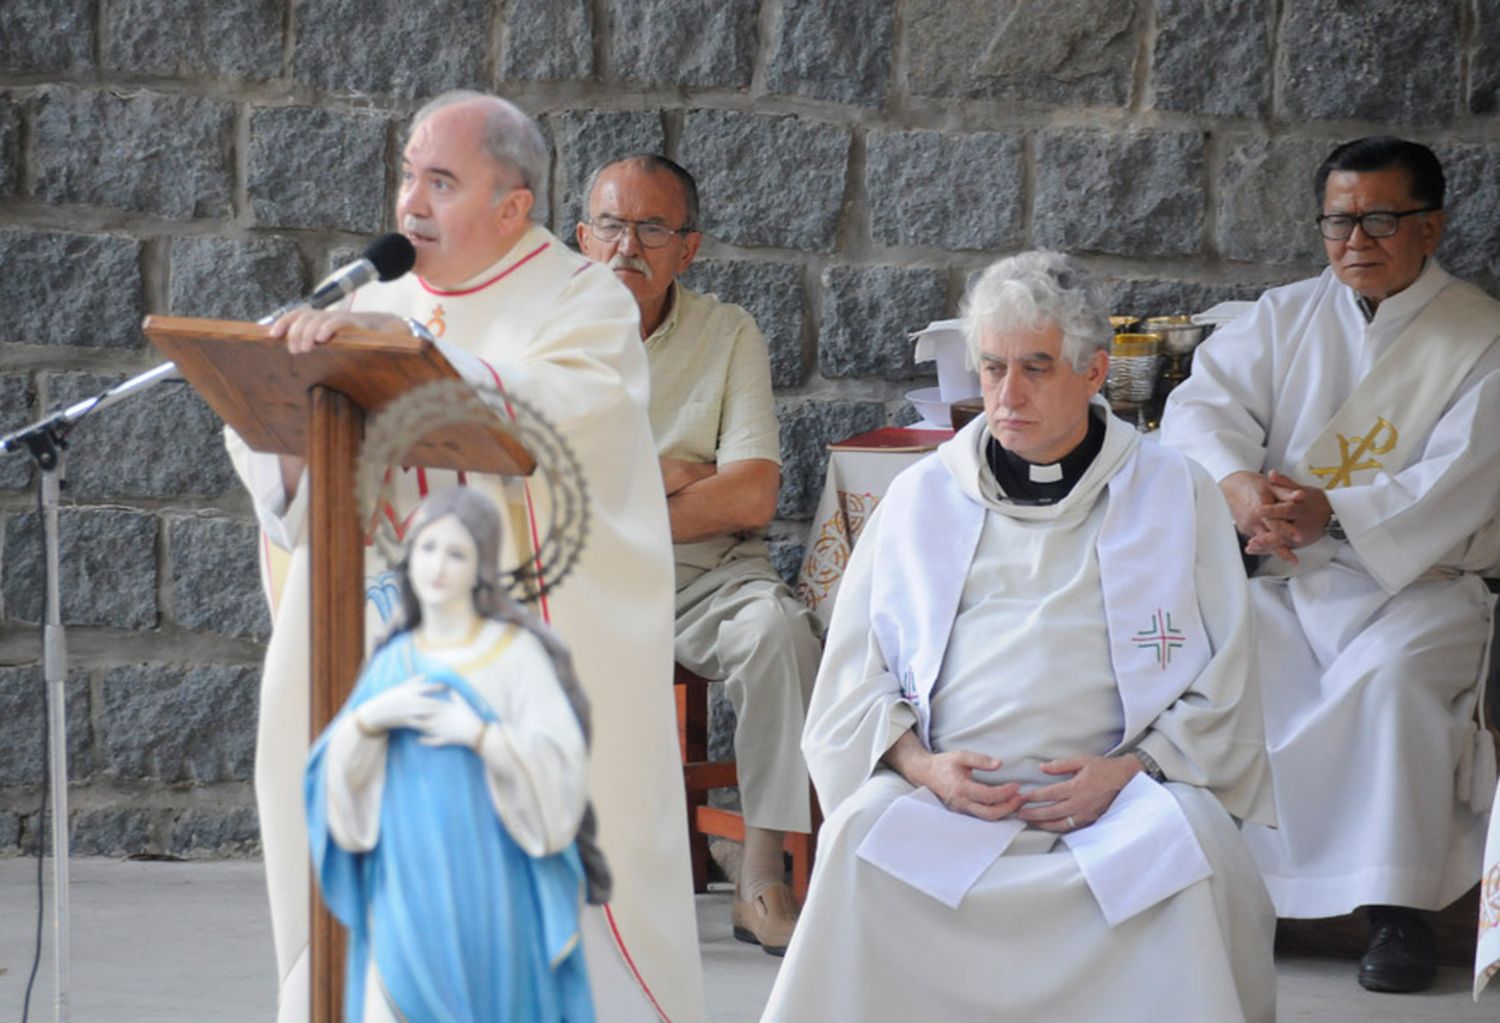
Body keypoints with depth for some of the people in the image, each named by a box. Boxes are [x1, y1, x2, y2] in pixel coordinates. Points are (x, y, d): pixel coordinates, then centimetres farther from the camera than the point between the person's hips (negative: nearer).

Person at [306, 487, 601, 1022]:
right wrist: (372, 716, -11)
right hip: (408, 888, 4)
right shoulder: (392, 663, 12)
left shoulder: (517, 653, -1)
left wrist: (477, 733, -18)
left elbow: (561, 762, -11)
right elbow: (336, 773, 5)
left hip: (492, 885, -3)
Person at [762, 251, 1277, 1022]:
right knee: (859, 841, -29)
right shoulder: (921, 497, 19)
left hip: (1120, 792, -1)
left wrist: (1130, 769, -9)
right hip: (942, 793, 1)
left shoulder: (1174, 495, 14)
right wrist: (922, 764, -5)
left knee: (1193, 850, -32)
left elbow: (1221, 695, 8)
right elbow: (854, 679, 15)